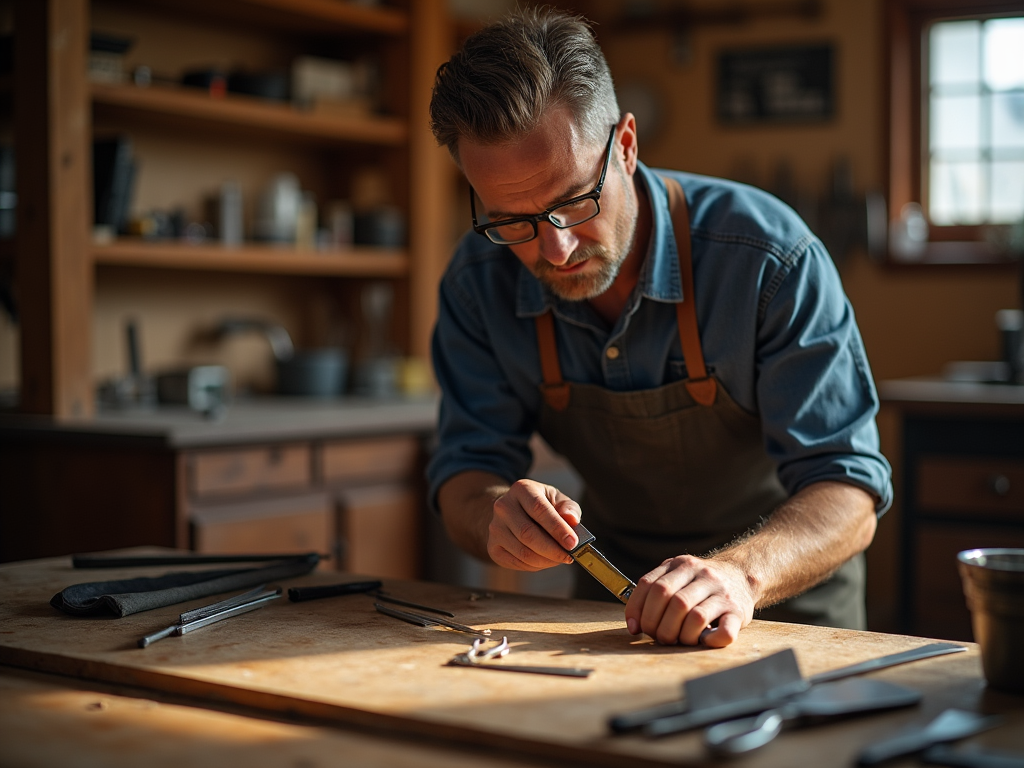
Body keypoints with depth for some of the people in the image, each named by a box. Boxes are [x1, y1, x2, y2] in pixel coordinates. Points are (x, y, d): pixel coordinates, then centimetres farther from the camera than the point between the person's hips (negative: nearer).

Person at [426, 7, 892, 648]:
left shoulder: (769, 257, -25)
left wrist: (740, 573, -44)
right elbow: (466, 476, -9)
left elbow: (845, 488, -24)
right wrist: (496, 516, -34)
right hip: (615, 585, 3)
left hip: (786, 592, -2)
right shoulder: (480, 283, -13)